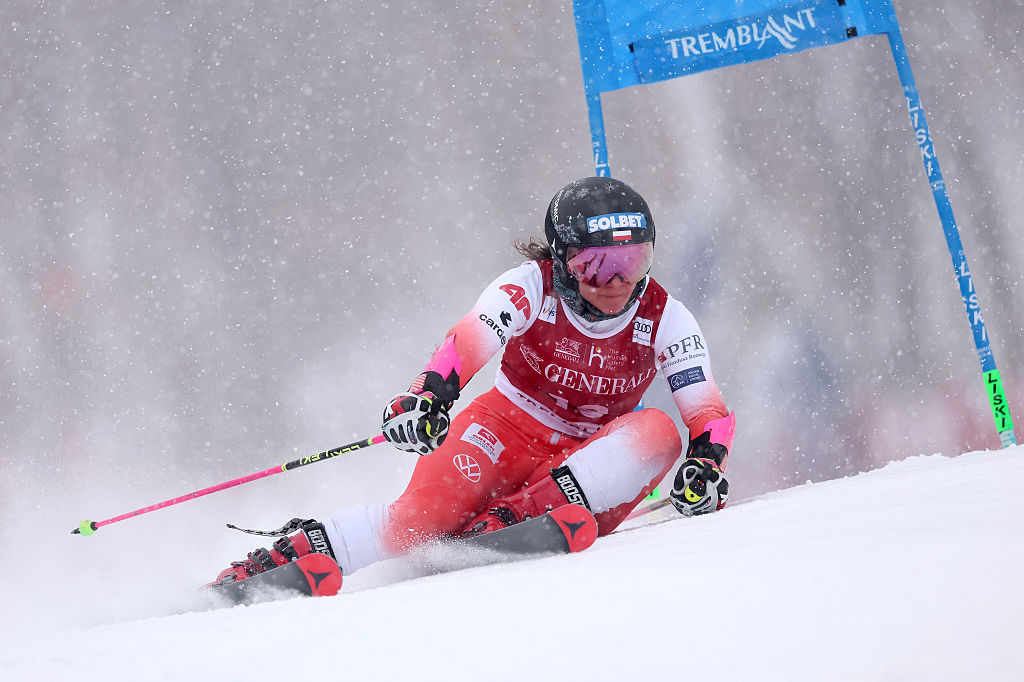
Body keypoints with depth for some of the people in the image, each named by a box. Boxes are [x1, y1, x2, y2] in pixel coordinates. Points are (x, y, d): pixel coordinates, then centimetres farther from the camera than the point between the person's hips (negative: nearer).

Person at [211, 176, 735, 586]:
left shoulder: (665, 320, -11)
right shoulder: (530, 287, -16)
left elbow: (712, 413, -11)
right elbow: (467, 343, -30)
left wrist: (706, 461, -33)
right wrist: (429, 393, -51)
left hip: (586, 461, 2)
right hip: (509, 427, -2)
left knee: (658, 434, -30)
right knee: (422, 516, -29)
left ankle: (513, 519, -34)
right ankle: (288, 555, -18)